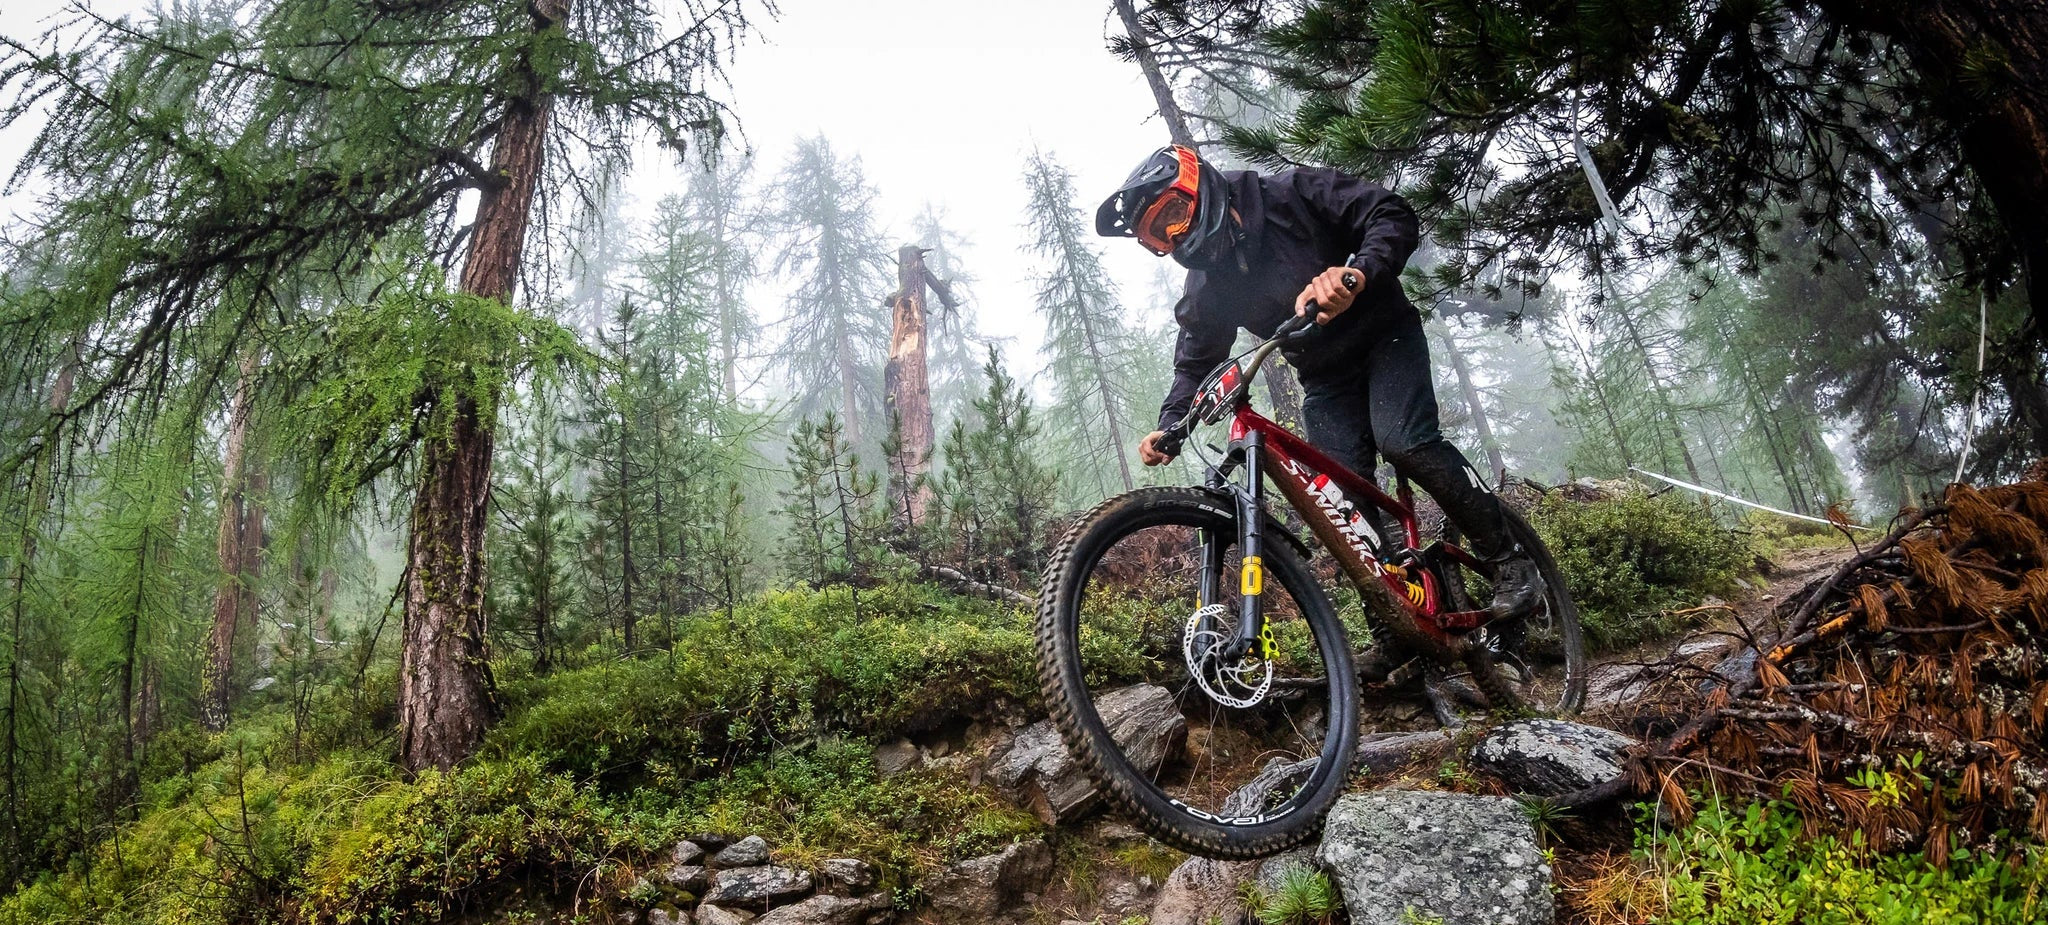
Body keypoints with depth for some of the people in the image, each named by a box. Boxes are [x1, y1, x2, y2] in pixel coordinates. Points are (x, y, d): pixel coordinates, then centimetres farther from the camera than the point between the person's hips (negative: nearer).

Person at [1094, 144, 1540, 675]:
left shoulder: (1292, 196, -17)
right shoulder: (1207, 288, -3)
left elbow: (1393, 216, -22)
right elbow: (1196, 364, 3)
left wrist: (1359, 271, -43)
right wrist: (1168, 427, -15)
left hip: (1386, 337, -4)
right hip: (1325, 381, 5)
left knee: (1404, 441, -28)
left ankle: (1508, 559, -13)